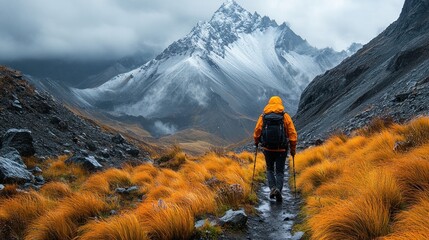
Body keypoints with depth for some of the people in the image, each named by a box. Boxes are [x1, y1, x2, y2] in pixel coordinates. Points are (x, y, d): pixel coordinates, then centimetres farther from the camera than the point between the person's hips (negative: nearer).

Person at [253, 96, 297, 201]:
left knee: (270, 169, 19)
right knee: (280, 172, 10)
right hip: (281, 149, -1)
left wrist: (256, 142, 22)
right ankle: (278, 189, -8)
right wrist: (293, 148, 3)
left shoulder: (263, 116, 0)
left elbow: (257, 131, 3)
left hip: (268, 149, 1)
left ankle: (272, 188, 0)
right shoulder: (285, 116, -2)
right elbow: (292, 133, -5)